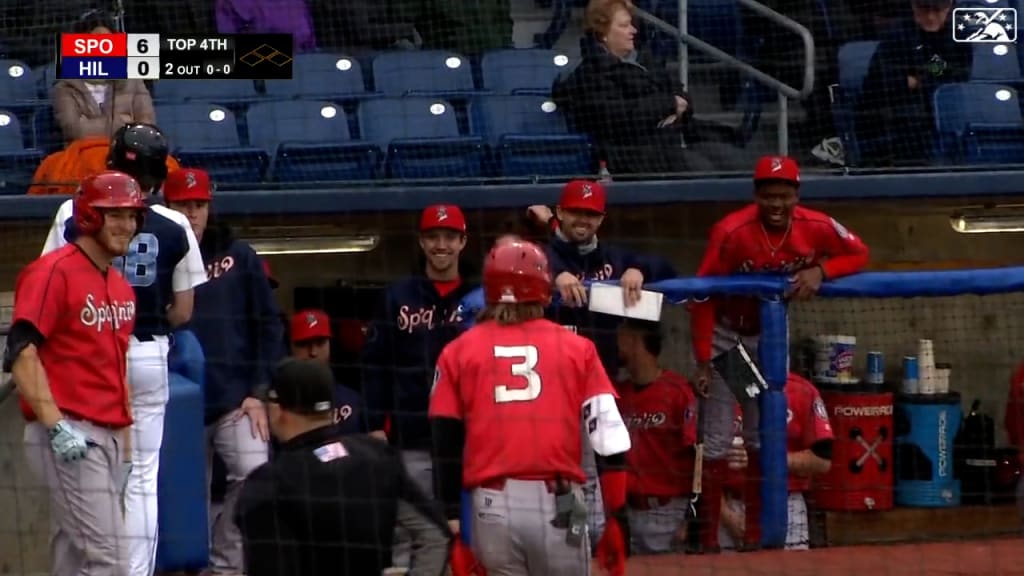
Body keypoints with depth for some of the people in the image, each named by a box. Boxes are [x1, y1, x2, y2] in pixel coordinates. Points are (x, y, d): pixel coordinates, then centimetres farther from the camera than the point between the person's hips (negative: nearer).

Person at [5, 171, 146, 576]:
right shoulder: (54, 272, -9)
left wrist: (125, 443, 21)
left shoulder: (121, 288, 18)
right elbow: (21, 353, -17)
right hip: (70, 437, -9)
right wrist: (56, 427, -24)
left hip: (109, 438, 9)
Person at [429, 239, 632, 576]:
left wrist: (450, 520, 6)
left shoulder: (459, 352, 9)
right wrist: (617, 517, 6)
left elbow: (444, 445, 5)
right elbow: (609, 439, 2)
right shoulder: (576, 349, 7)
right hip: (558, 506, -1)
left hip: (492, 507, 1)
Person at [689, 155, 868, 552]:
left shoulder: (815, 228, -17)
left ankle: (754, 535, 20)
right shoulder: (732, 232, -29)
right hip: (725, 335, -4)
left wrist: (820, 271, -22)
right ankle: (708, 538, -3)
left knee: (763, 438, 11)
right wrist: (702, 363, -24)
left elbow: (859, 254, -2)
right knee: (717, 441, -7)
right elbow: (703, 297, -24)